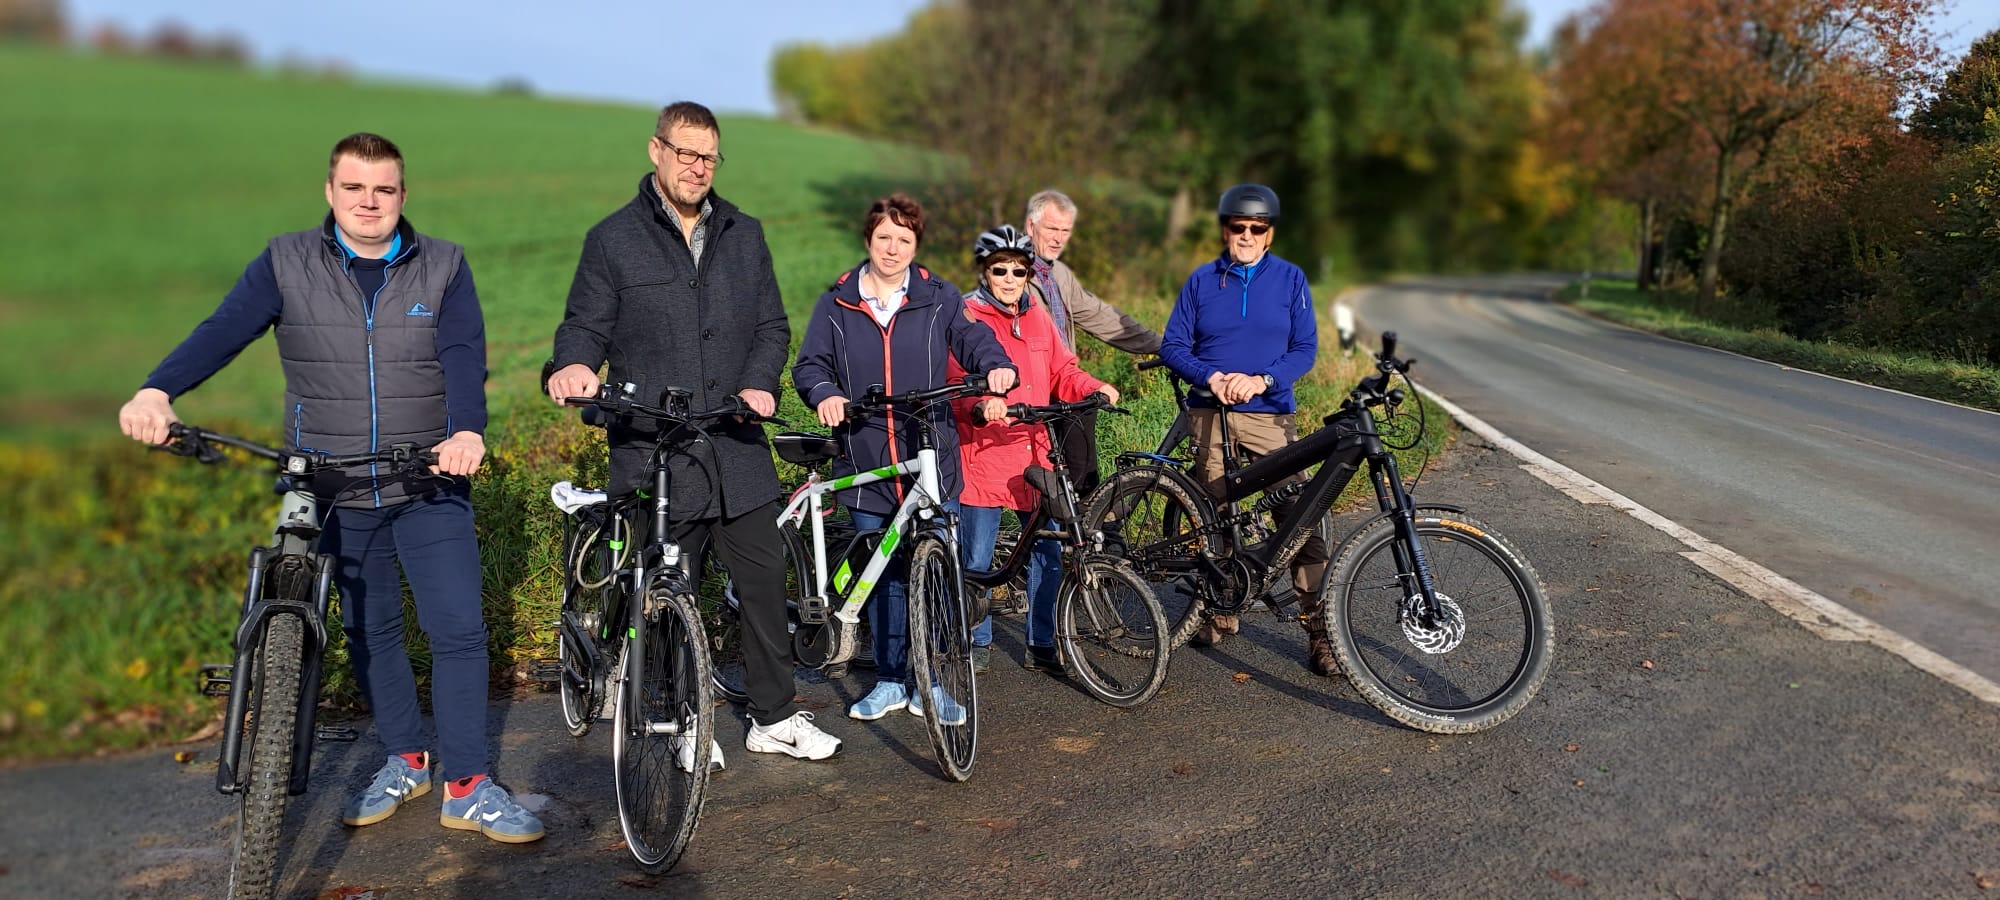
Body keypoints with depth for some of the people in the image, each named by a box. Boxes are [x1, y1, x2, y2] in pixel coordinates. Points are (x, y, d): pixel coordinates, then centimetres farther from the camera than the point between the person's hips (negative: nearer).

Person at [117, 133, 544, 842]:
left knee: (458, 627, -4)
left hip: (430, 485, -1)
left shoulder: (443, 266, -1)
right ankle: (404, 761, 30)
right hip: (335, 491, 2)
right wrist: (157, 391, -31)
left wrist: (467, 430, -33)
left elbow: (465, 355, -14)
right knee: (368, 630, 13)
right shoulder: (286, 263, 1)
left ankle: (467, 786, 7)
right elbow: (223, 330, -13)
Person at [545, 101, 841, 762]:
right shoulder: (614, 239, 5)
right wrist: (574, 364, -19)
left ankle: (774, 718, 20)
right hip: (653, 453, -3)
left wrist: (760, 384, -5)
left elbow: (773, 327, 14)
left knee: (764, 580, 6)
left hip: (738, 451, 3)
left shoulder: (744, 235, 14)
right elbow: (586, 325, 4)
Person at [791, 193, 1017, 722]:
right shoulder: (837, 305, 7)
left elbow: (972, 337, -3)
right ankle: (889, 681, 24)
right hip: (865, 466, 1)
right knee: (881, 579, 9)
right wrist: (825, 394, -18)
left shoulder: (939, 298, 6)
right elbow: (810, 365, 4)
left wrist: (997, 365, -25)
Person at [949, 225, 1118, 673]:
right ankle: (977, 644, 22)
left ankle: (1041, 645, 20)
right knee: (976, 557, 4)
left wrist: (1095, 388, -4)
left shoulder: (1037, 316, 13)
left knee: (1048, 550, 7)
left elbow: (1062, 371, 15)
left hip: (1035, 452, 5)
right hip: (983, 454, -5)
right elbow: (959, 381, -15)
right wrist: (981, 407, -35)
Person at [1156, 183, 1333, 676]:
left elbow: (1305, 348, 1)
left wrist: (1262, 379, -15)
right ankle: (1221, 609, 25)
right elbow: (1172, 346, 5)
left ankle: (1319, 629, -5)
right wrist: (1211, 377, -13)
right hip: (1210, 414, 1)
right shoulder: (1202, 280, 7)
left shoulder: (1290, 279, 5)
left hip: (1270, 413, -1)